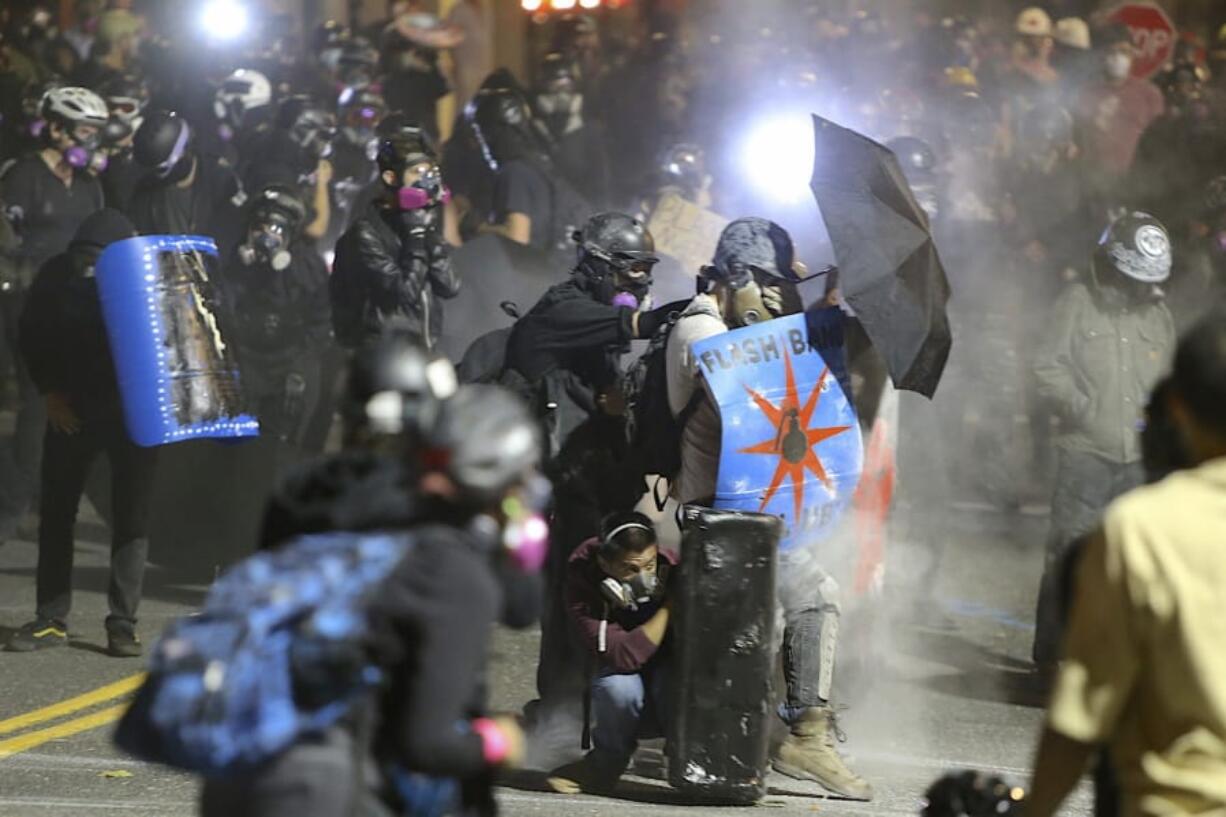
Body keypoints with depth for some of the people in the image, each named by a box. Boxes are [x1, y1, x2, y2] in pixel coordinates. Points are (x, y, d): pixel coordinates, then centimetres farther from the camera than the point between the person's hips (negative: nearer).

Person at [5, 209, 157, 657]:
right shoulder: (57, 276, -10)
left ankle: (123, 624, -1)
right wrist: (51, 392, -5)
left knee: (132, 516, -4)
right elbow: (32, 336, 2)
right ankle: (51, 620, 7)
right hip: (72, 408, 2)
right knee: (56, 512, 1)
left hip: (133, 409, -2)